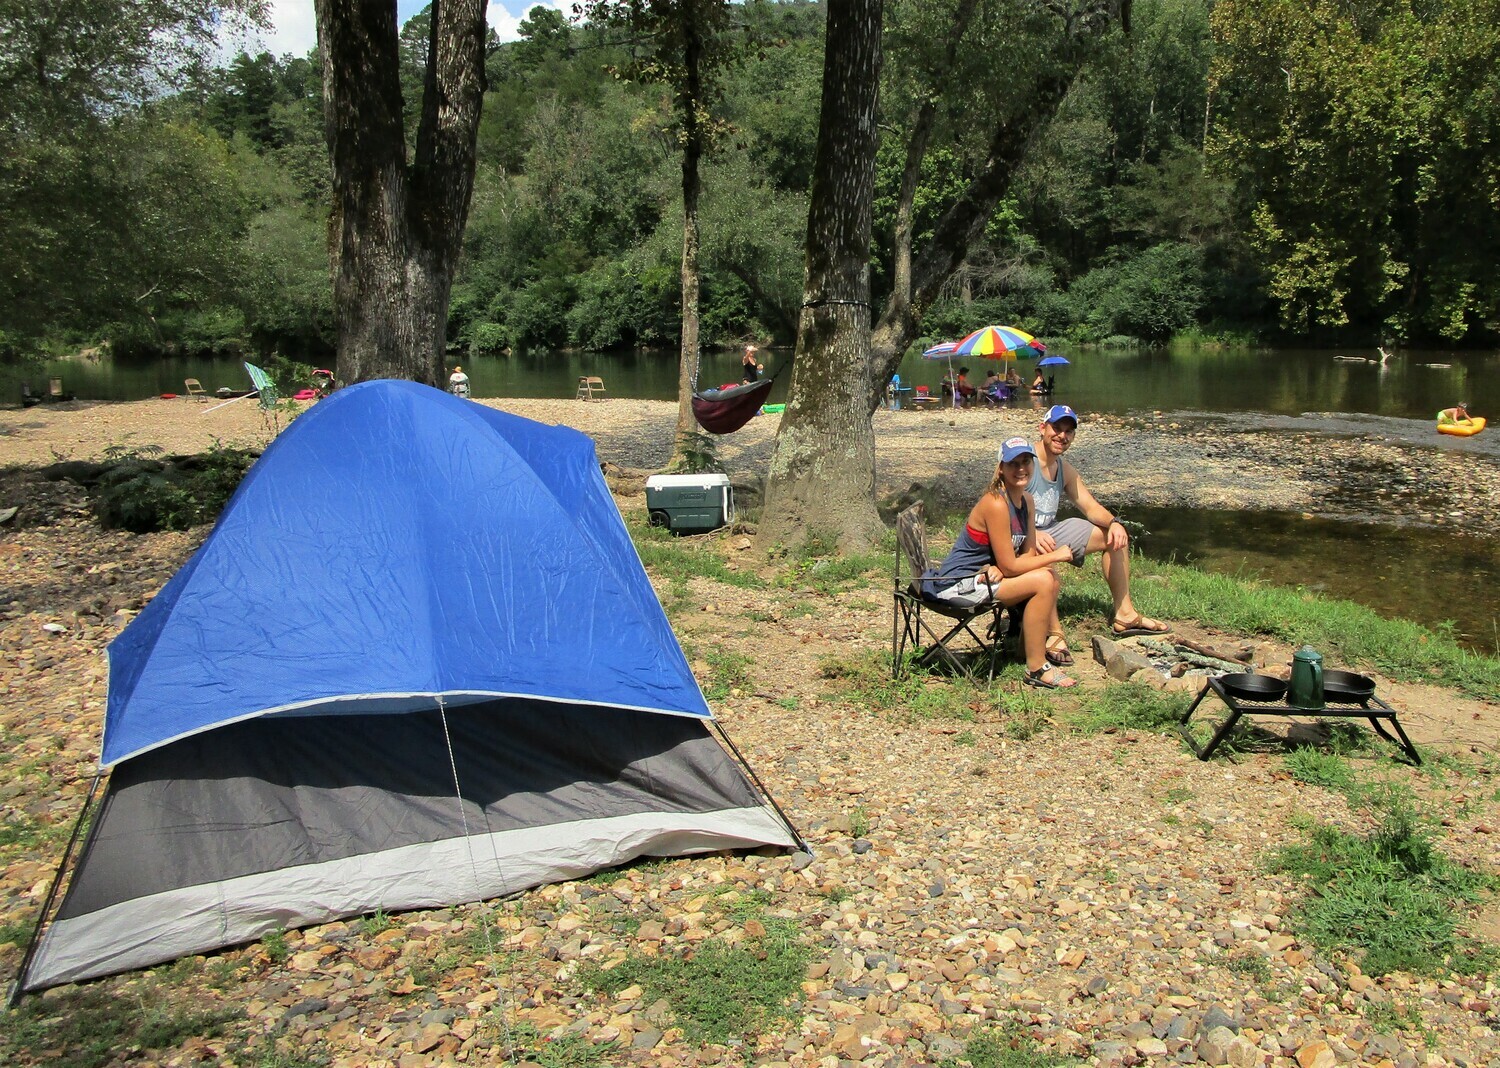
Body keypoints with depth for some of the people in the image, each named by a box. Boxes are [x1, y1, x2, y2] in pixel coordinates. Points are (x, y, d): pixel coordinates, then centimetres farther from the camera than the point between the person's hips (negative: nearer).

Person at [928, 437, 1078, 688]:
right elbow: (1010, 566, -21)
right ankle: (1036, 670, -10)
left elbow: (1029, 552, 4)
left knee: (1049, 573, 9)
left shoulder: (1026, 501, 5)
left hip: (984, 572, 9)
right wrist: (1054, 556, -11)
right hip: (957, 584, -9)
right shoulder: (996, 504, -23)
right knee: (1043, 581, -18)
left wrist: (999, 569, -17)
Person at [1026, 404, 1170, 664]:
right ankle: (1054, 633, -28)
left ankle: (1124, 615, 17)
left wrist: (1114, 522, -12)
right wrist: (1032, 535, -43)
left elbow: (1091, 507, 11)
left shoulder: (1066, 471, 10)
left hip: (1049, 532, 10)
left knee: (1114, 537, 11)